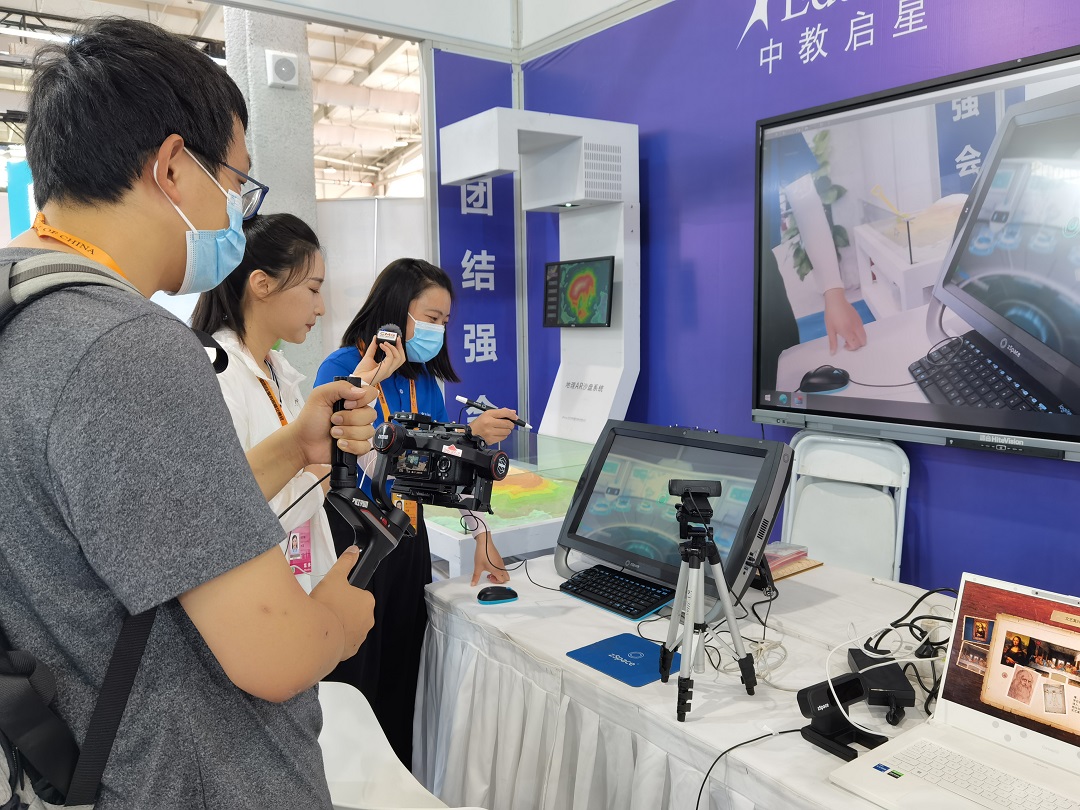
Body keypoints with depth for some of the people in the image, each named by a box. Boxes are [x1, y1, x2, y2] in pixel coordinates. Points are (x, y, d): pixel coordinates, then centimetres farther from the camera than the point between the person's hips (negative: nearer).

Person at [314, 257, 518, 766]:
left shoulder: (425, 377, 7)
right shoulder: (342, 369, -13)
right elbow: (376, 463, -24)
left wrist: (480, 534, 3)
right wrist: (467, 434, -29)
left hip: (408, 541, 6)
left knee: (403, 678, 15)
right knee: (354, 683, 6)